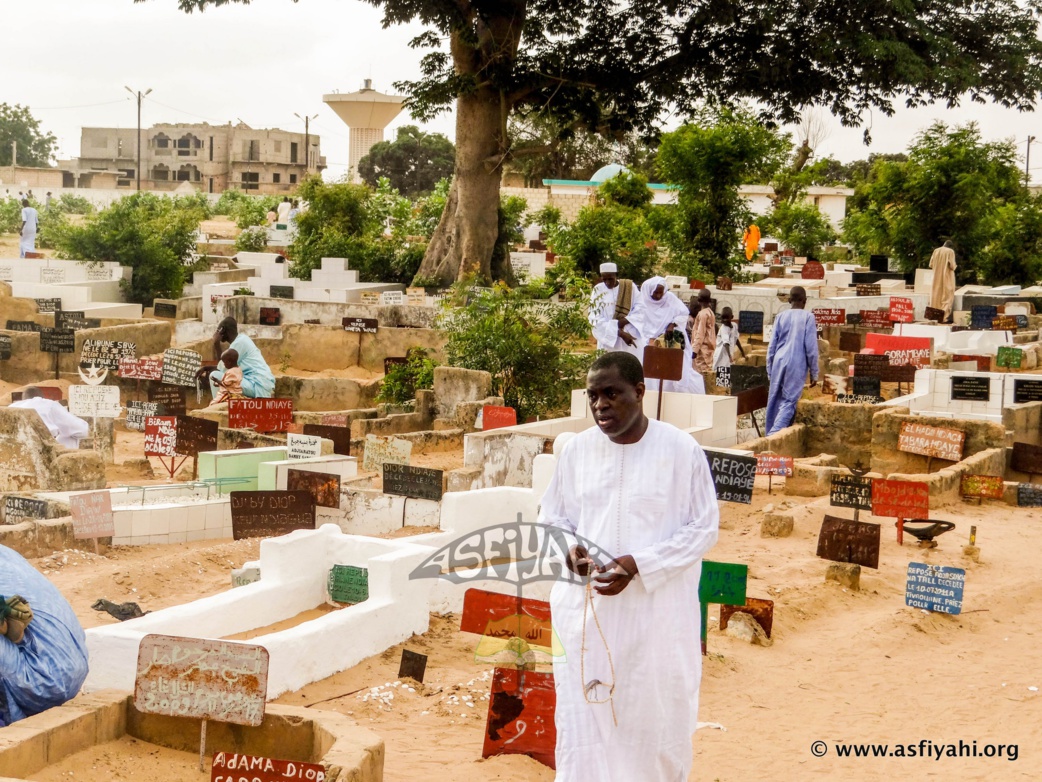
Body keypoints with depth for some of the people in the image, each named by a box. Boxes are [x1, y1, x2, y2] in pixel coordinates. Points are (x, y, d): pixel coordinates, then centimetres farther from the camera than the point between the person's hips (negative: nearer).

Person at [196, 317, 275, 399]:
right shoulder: (241, 339, 15)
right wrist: (207, 368, 14)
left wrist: (216, 344, -9)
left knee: (214, 376, -9)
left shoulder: (239, 343, -13)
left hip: (259, 387, -10)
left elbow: (224, 369, -11)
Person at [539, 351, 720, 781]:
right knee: (582, 723, 2)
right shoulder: (577, 449, 1)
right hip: (587, 612, 2)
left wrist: (639, 564, -18)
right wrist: (569, 550, -12)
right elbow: (553, 519, 11)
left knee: (658, 719, 10)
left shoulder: (682, 450, -8)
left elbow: (704, 528, -6)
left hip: (658, 613, -2)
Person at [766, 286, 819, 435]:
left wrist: (770, 371, 17)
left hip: (779, 363, 4)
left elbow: (772, 346, 10)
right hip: (797, 365, -4)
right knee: (789, 401, -6)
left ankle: (771, 434, 12)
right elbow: (811, 348, -2)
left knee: (774, 400, 11)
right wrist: (814, 373, 4)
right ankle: (775, 434, -23)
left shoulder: (781, 316, 9)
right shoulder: (808, 317, 0)